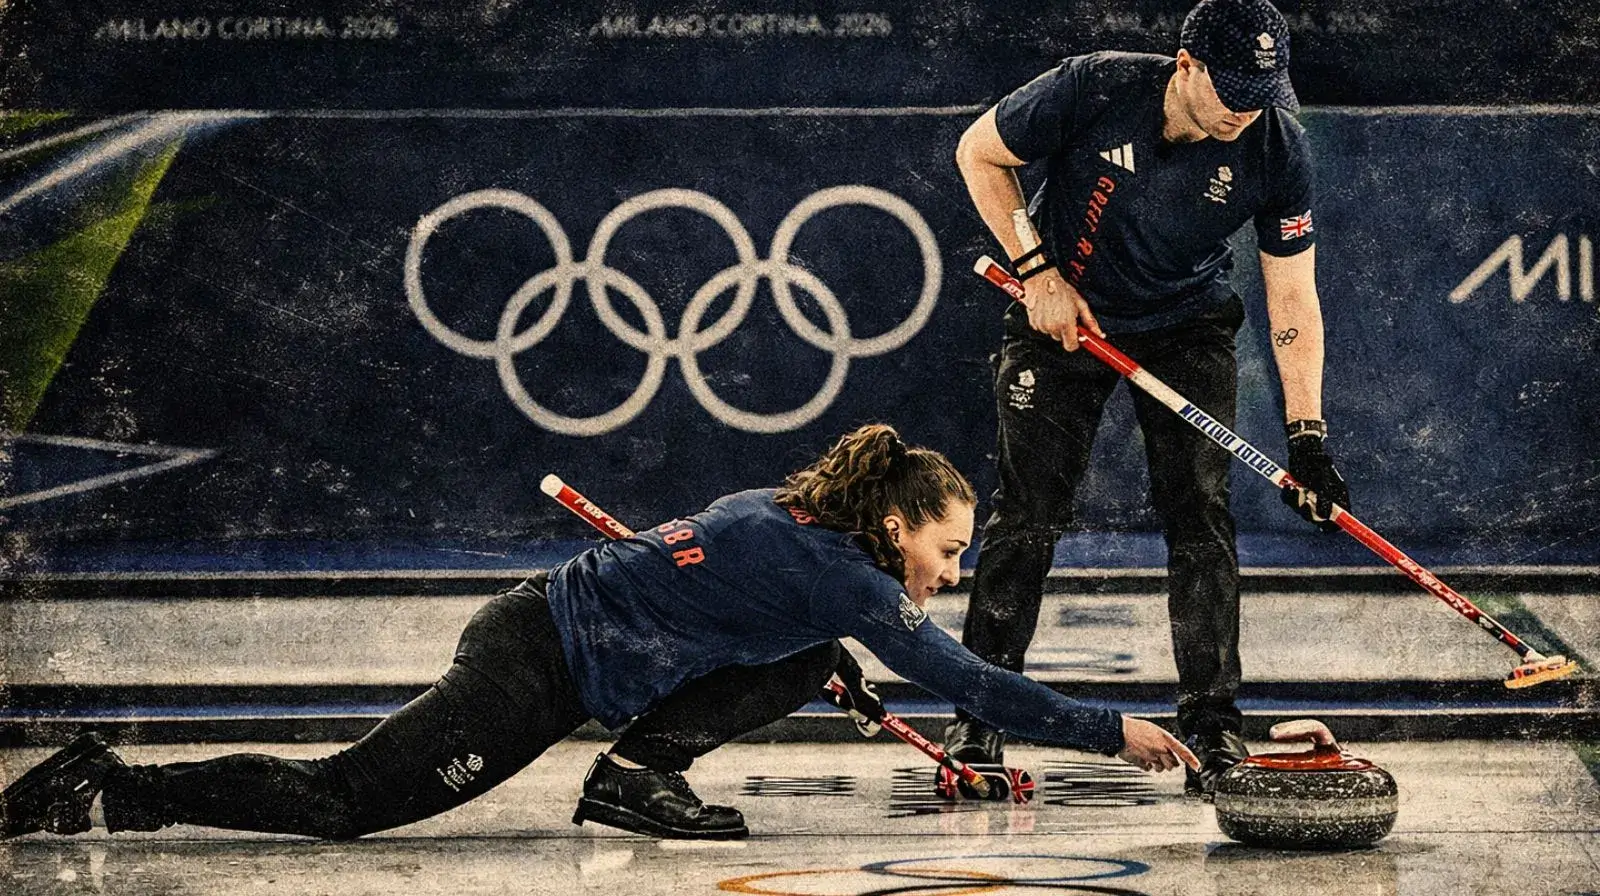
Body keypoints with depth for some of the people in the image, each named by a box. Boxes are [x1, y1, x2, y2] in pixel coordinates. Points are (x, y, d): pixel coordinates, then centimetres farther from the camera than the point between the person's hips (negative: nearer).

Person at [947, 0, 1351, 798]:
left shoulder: (1276, 145, -22)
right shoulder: (1093, 90, -28)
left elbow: (1292, 297, -17)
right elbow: (978, 153, -10)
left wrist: (1305, 436, -23)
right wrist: (1037, 273, -15)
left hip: (1186, 326, 1)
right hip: (1061, 309, -1)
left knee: (1200, 515, -8)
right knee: (1027, 513, -5)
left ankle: (1211, 727, 0)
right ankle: (978, 720, 5)